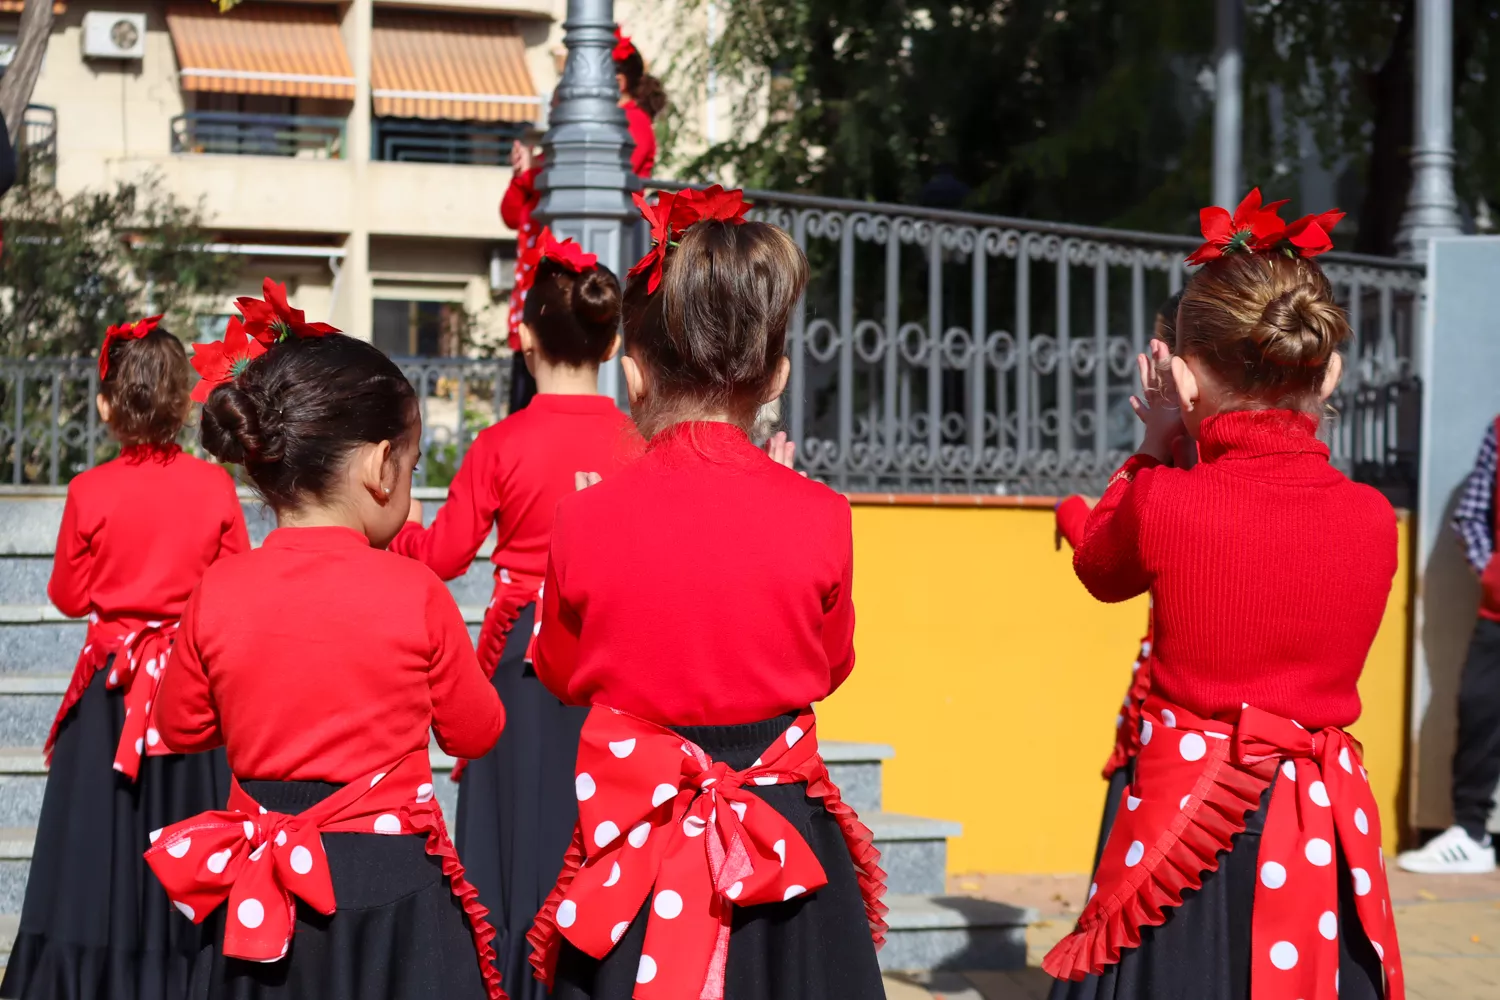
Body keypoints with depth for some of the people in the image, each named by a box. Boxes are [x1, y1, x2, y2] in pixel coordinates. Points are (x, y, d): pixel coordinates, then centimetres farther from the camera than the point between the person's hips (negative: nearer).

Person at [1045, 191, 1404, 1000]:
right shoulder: (1373, 519, -6)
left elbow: (1098, 566, 9)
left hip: (1188, 816, -2)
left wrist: (1154, 447, 15)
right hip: (1324, 833, 3)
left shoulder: (1164, 502, -14)